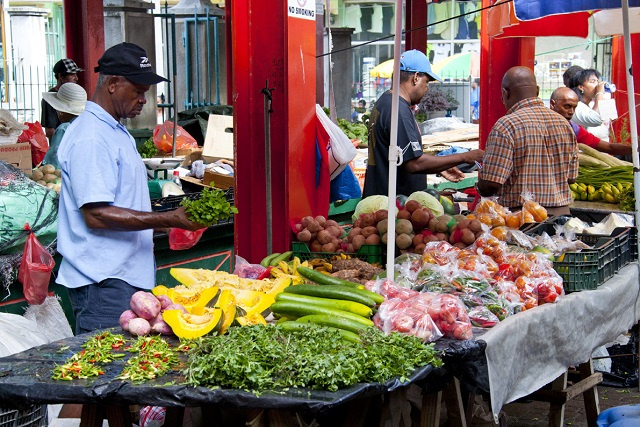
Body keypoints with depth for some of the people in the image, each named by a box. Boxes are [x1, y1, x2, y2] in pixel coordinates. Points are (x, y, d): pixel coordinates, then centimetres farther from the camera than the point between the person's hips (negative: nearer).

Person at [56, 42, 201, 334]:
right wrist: (169, 220, -22)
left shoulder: (115, 132, 18)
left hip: (127, 275, 10)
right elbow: (97, 215, -23)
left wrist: (169, 222, 16)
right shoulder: (91, 138, -16)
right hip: (103, 284, -10)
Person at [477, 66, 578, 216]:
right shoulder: (563, 123, 8)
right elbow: (571, 177, 13)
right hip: (561, 214, 7)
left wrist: (480, 187, 5)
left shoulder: (506, 125, -12)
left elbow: (490, 185, -17)